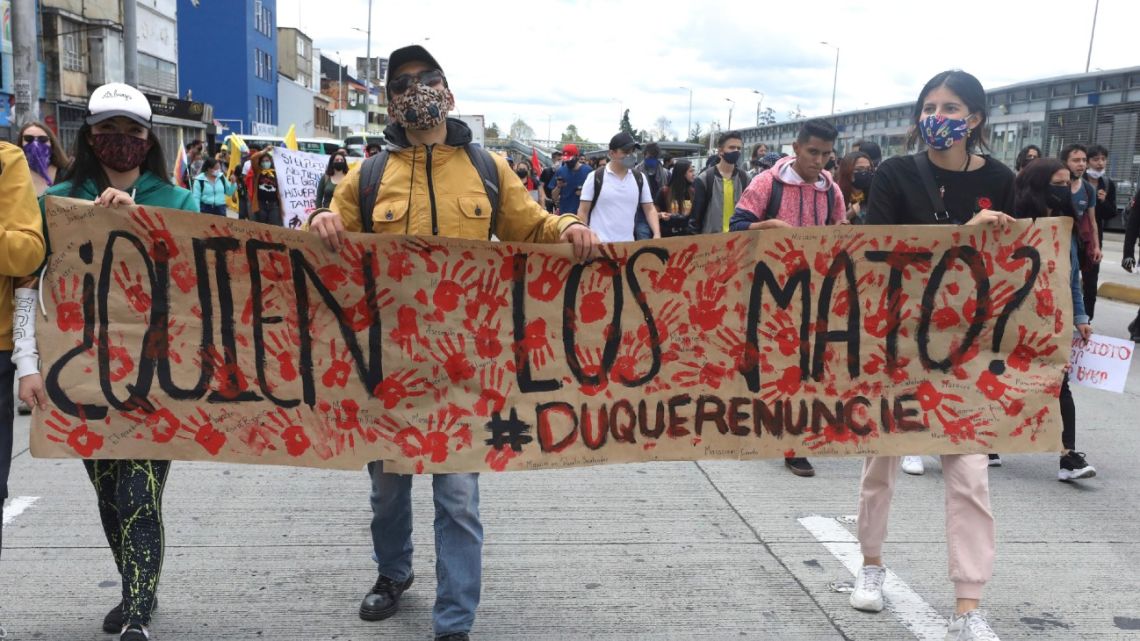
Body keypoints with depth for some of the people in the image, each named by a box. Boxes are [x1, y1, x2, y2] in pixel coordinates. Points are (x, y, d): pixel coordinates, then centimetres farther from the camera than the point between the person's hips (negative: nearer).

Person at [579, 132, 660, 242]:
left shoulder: (640, 178, 7)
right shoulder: (595, 177, -4)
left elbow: (649, 209, 10)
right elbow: (583, 211, -2)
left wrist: (657, 234, -7)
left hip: (627, 243, 4)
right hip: (599, 243, -4)